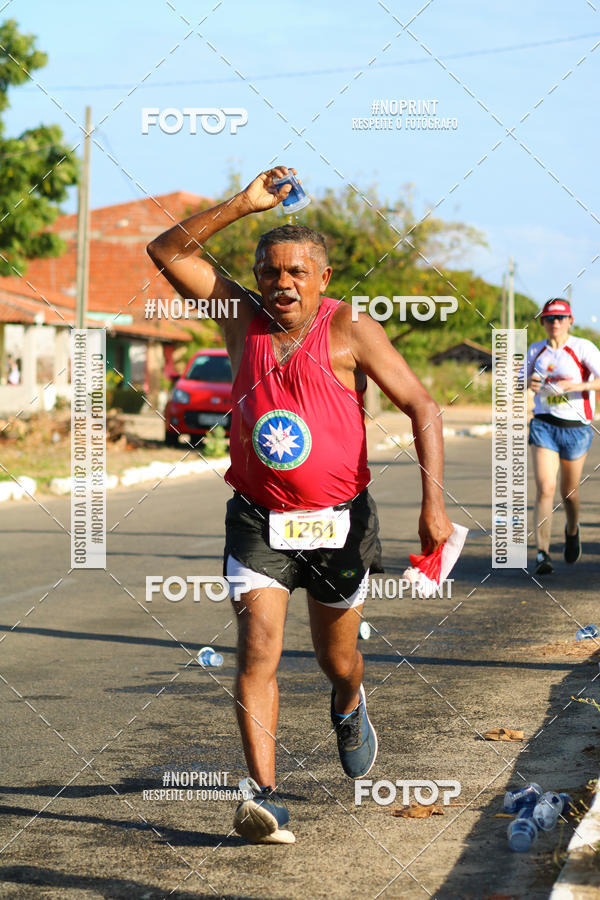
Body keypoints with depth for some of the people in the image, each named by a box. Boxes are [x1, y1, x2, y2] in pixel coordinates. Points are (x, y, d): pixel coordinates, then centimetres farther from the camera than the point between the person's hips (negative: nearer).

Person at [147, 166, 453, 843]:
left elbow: (421, 407, -10)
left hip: (338, 520, -1)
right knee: (257, 653, -15)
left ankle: (348, 706, 51)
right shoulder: (242, 317, 0)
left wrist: (433, 502, -21)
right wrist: (243, 204, -11)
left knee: (337, 659, 15)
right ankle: (264, 798, -16)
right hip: (258, 520, 1)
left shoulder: (349, 331, -9)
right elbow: (167, 252, -2)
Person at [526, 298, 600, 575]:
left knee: (569, 490, 12)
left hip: (575, 427, -2)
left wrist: (573, 386, -27)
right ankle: (542, 554, -16)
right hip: (543, 425, 2)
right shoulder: (535, 350, 8)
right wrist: (530, 383, -4)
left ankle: (572, 531, 45)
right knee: (544, 488, -14)